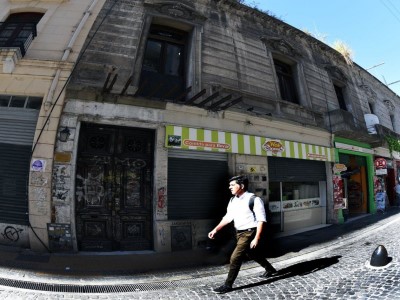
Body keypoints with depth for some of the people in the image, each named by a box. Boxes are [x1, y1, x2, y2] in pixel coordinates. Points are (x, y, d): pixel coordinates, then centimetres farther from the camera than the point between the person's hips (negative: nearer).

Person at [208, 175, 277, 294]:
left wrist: (257, 238, -22)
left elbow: (261, 220, -18)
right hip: (239, 233, 8)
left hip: (249, 233, -8)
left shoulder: (254, 200, -18)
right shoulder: (233, 201, 3)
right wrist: (215, 229, 1)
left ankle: (228, 285, 7)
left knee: (235, 258, -10)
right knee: (253, 254, 25)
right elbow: (228, 217, 9)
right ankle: (270, 270, 50)